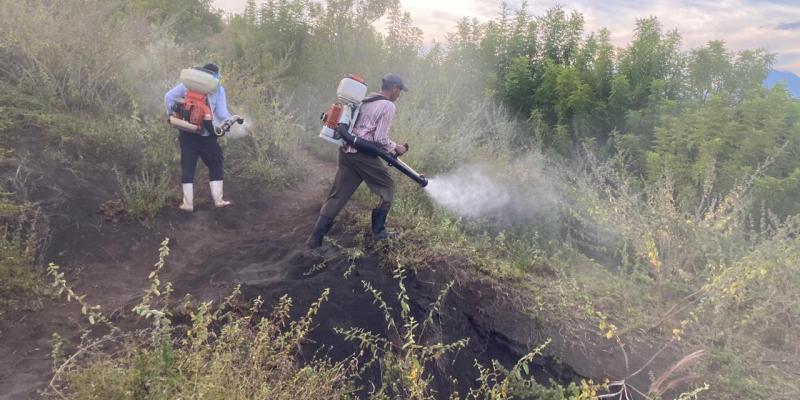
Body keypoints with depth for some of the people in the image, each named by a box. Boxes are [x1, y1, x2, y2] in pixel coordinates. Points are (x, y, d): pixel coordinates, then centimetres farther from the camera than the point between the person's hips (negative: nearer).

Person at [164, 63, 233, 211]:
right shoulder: (218, 89, -3)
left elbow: (169, 96, 1)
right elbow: (222, 114, -8)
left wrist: (170, 113, 11)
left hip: (187, 134, 2)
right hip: (206, 136, -2)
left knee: (188, 168, 8)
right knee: (215, 166, 14)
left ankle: (188, 203, 7)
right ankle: (218, 199, 13)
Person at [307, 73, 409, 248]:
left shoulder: (365, 100, 19)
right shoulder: (388, 106, -6)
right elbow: (380, 139, -11)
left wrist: (390, 148, 25)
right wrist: (395, 148, 6)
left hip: (346, 152, 8)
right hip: (363, 155, -8)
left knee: (337, 195, 9)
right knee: (387, 188, 13)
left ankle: (316, 237, 7)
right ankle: (378, 231, 17)